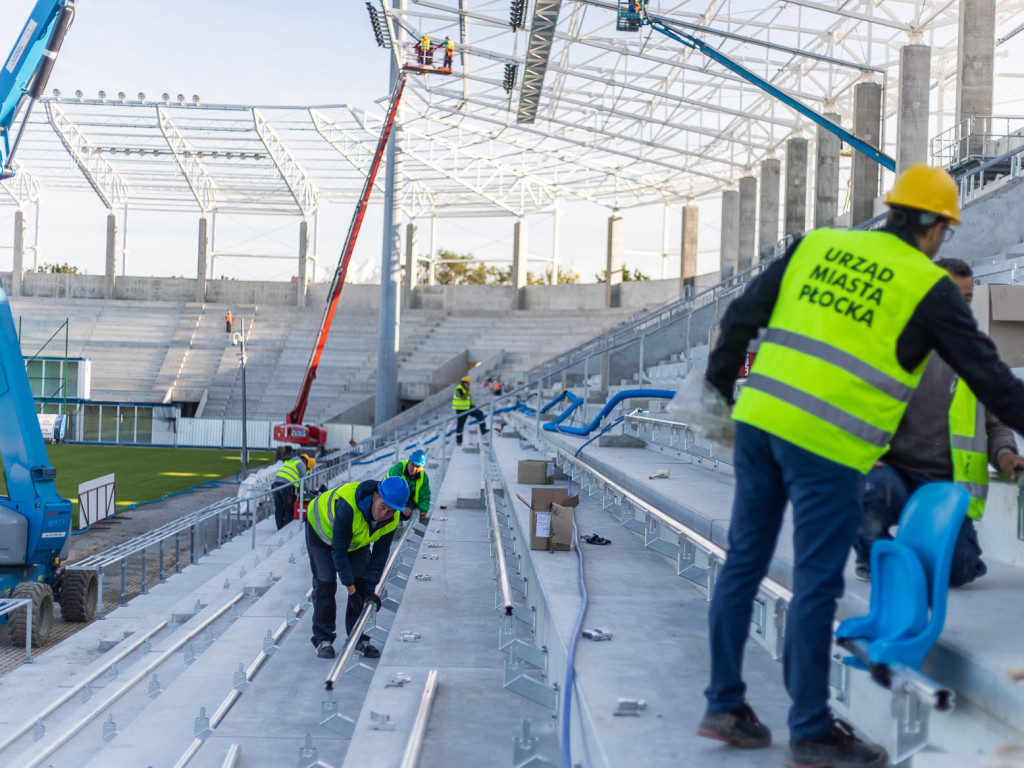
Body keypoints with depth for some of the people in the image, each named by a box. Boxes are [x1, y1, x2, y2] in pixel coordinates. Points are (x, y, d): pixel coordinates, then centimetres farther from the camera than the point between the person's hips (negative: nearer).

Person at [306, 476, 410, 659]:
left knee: (362, 584, -3)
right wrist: (351, 590, -34)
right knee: (325, 584, -11)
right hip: (322, 530, -5)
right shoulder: (347, 505, -45)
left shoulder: (392, 518, -27)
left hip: (357, 539, 5)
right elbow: (338, 551, -37)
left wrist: (371, 589, -17)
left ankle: (360, 639, 6)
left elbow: (381, 553, -14)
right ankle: (323, 640, -2)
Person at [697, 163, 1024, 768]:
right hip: (828, 446, -6)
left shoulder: (817, 246, 12)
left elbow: (744, 315, 13)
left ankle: (725, 705, 24)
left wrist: (721, 381, 27)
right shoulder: (931, 288, -1)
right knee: (817, 586, 2)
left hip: (760, 419, 6)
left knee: (744, 562, 14)